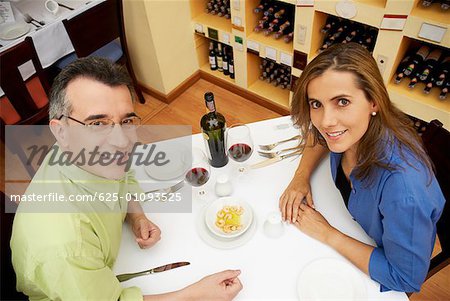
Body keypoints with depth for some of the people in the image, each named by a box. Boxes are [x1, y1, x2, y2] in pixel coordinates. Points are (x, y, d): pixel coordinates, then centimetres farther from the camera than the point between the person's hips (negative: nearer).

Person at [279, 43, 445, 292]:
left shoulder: (402, 186, -43)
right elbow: (318, 135, 1)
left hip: (378, 275, -4)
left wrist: (327, 234, -27)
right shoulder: (343, 126, -24)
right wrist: (301, 175, -15)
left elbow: (406, 278, -29)